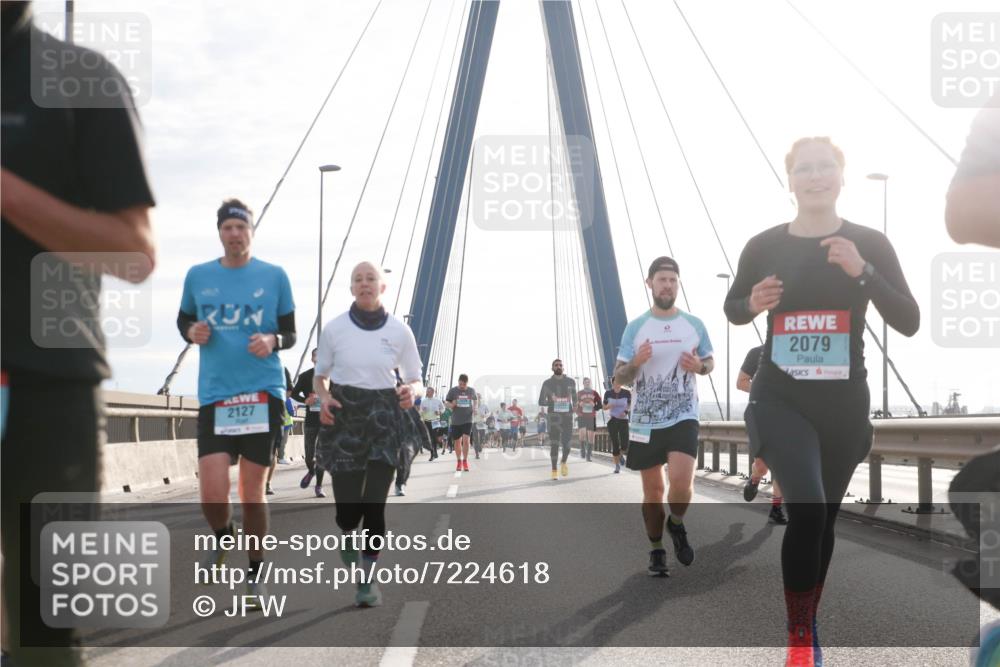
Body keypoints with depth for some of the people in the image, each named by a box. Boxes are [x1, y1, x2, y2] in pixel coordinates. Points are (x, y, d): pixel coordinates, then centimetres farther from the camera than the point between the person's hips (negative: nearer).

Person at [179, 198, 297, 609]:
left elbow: (291, 334, 8)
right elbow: (183, 320, 20)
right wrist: (191, 332, -3)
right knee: (212, 494, -9)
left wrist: (273, 340, -14)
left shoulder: (274, 276, 3)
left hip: (263, 394, -1)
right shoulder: (198, 276, 7)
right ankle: (222, 537, 27)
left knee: (252, 491, 3)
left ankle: (254, 575, 20)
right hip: (214, 396, 1)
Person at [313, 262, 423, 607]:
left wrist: (411, 391, -16)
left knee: (374, 503, -5)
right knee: (347, 506, -2)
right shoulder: (334, 328, -1)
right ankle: (348, 538, 36)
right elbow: (319, 376, 9)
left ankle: (368, 579, 13)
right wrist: (323, 397, -12)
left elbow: (416, 381, 7)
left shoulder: (399, 331, -1)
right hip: (344, 419, 0)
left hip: (384, 421, 0)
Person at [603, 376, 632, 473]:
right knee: (614, 444, -1)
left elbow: (630, 405, 8)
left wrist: (625, 412, -11)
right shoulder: (608, 393, -3)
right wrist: (609, 406, -15)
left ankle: (621, 455, 29)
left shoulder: (627, 393, -6)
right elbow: (604, 407, 7)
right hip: (612, 421, 0)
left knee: (625, 445, -7)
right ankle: (617, 465, 13)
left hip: (623, 420, 0)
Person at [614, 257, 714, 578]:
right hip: (645, 420, 1)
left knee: (681, 482, -19)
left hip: (683, 417, -1)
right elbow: (619, 377, 1)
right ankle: (656, 551, 27)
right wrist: (635, 363, -20)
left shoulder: (694, 324, 3)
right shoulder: (635, 327, 0)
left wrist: (699, 366, -8)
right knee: (652, 491, 9)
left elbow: (710, 362, 15)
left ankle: (677, 525, 13)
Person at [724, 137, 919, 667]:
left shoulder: (870, 243, -3)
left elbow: (909, 323, -8)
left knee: (824, 518, 14)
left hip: (844, 404, 2)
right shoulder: (764, 245, -2)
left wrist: (862, 272, -22)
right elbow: (732, 308, 12)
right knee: (806, 510, -20)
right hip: (780, 400, -2)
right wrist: (753, 304, -11)